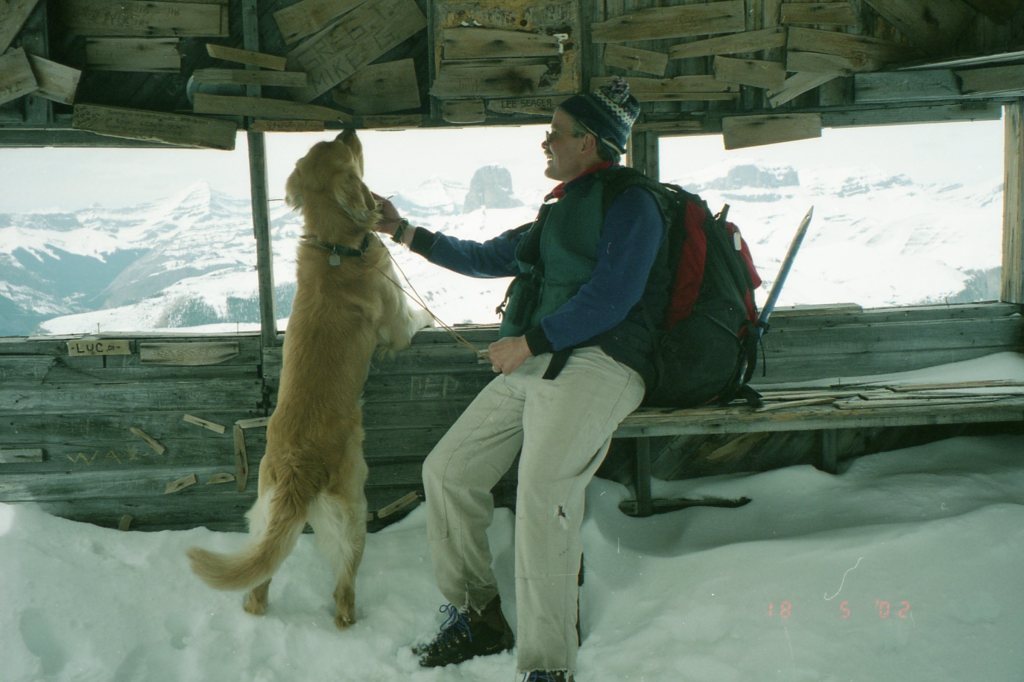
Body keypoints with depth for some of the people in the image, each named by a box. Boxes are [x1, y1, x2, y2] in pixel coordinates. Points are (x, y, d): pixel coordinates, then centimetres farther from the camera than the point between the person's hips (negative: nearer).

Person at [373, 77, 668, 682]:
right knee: (447, 471, 2)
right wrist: (404, 231, 36)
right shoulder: (559, 212, 28)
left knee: (543, 489, -31)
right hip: (530, 365, 9)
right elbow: (487, 258, 36)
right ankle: (478, 618, 15)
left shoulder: (630, 203, 0)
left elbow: (610, 299, -14)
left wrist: (528, 342, -13)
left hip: (595, 362, -9)